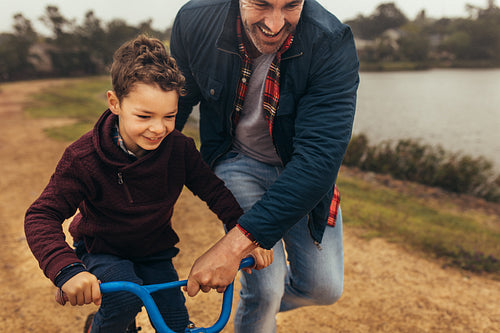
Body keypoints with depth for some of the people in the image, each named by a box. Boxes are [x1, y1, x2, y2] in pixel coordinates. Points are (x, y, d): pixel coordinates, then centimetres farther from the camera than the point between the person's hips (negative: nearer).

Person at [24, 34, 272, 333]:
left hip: (155, 252, 3)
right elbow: (41, 216, -26)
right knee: (125, 297, -32)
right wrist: (67, 270, -44)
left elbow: (214, 190, -11)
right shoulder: (83, 158, -25)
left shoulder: (180, 148, -17)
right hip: (102, 251, -3)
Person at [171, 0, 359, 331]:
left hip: (303, 172, 1)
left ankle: (260, 301, 39)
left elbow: (319, 158, -37)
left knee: (323, 288, 5)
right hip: (238, 160, 0)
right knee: (265, 288, -15)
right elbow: (175, 103, -2)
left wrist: (235, 244, -43)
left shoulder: (332, 45, -29)